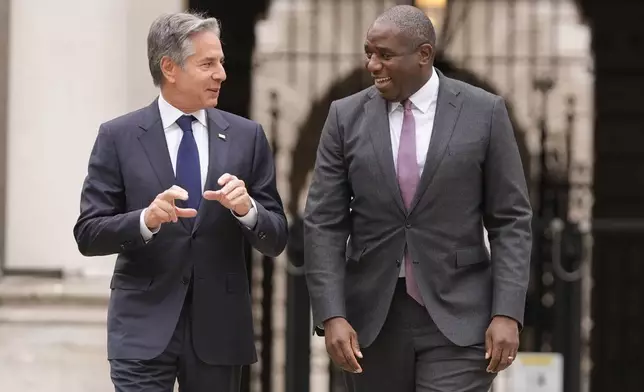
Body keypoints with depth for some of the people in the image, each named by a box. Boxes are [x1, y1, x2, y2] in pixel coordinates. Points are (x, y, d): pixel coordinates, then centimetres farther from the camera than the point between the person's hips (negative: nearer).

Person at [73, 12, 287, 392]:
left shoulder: (246, 136, 5)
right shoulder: (119, 137, 0)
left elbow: (276, 240, 5)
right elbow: (89, 235, -3)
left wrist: (246, 209, -16)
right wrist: (146, 220, -21)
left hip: (219, 328, 3)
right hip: (144, 327, -2)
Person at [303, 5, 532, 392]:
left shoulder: (484, 113, -1)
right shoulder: (347, 116, 3)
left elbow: (512, 220, 0)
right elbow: (324, 224, 1)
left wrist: (507, 313, -9)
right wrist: (332, 315, -9)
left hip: (457, 317, -2)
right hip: (371, 317, 2)